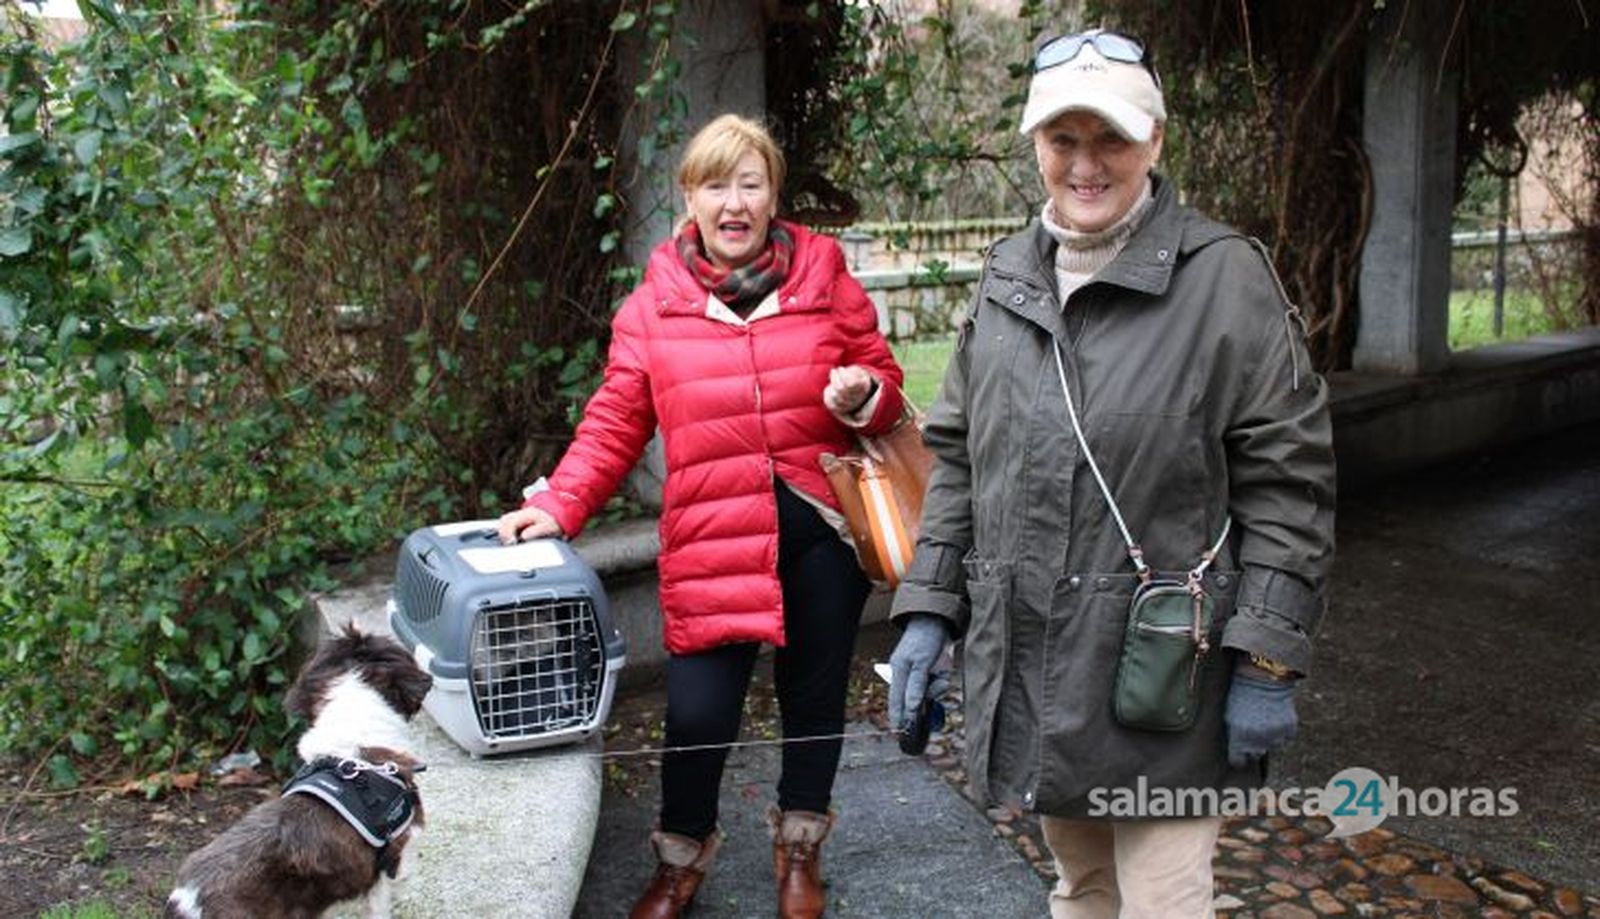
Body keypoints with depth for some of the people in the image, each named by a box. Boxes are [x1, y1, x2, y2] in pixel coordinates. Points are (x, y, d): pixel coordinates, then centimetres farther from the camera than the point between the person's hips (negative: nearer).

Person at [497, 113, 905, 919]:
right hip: (712, 544, -1)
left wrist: (864, 396, -13)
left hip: (821, 531, 2)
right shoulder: (652, 307, 2)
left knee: (815, 699, 15)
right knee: (698, 714, -5)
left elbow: (884, 382, 10)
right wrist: (558, 507, -8)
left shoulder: (825, 278, 3)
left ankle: (799, 851, 41)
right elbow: (614, 424, 2)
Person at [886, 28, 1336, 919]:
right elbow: (957, 460, 13)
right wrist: (929, 610, 7)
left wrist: (1269, 663, -12)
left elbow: (1288, 481, -10)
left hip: (1164, 681, -5)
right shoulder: (1006, 281, 8)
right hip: (1030, 674, 5)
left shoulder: (1224, 276, -9)